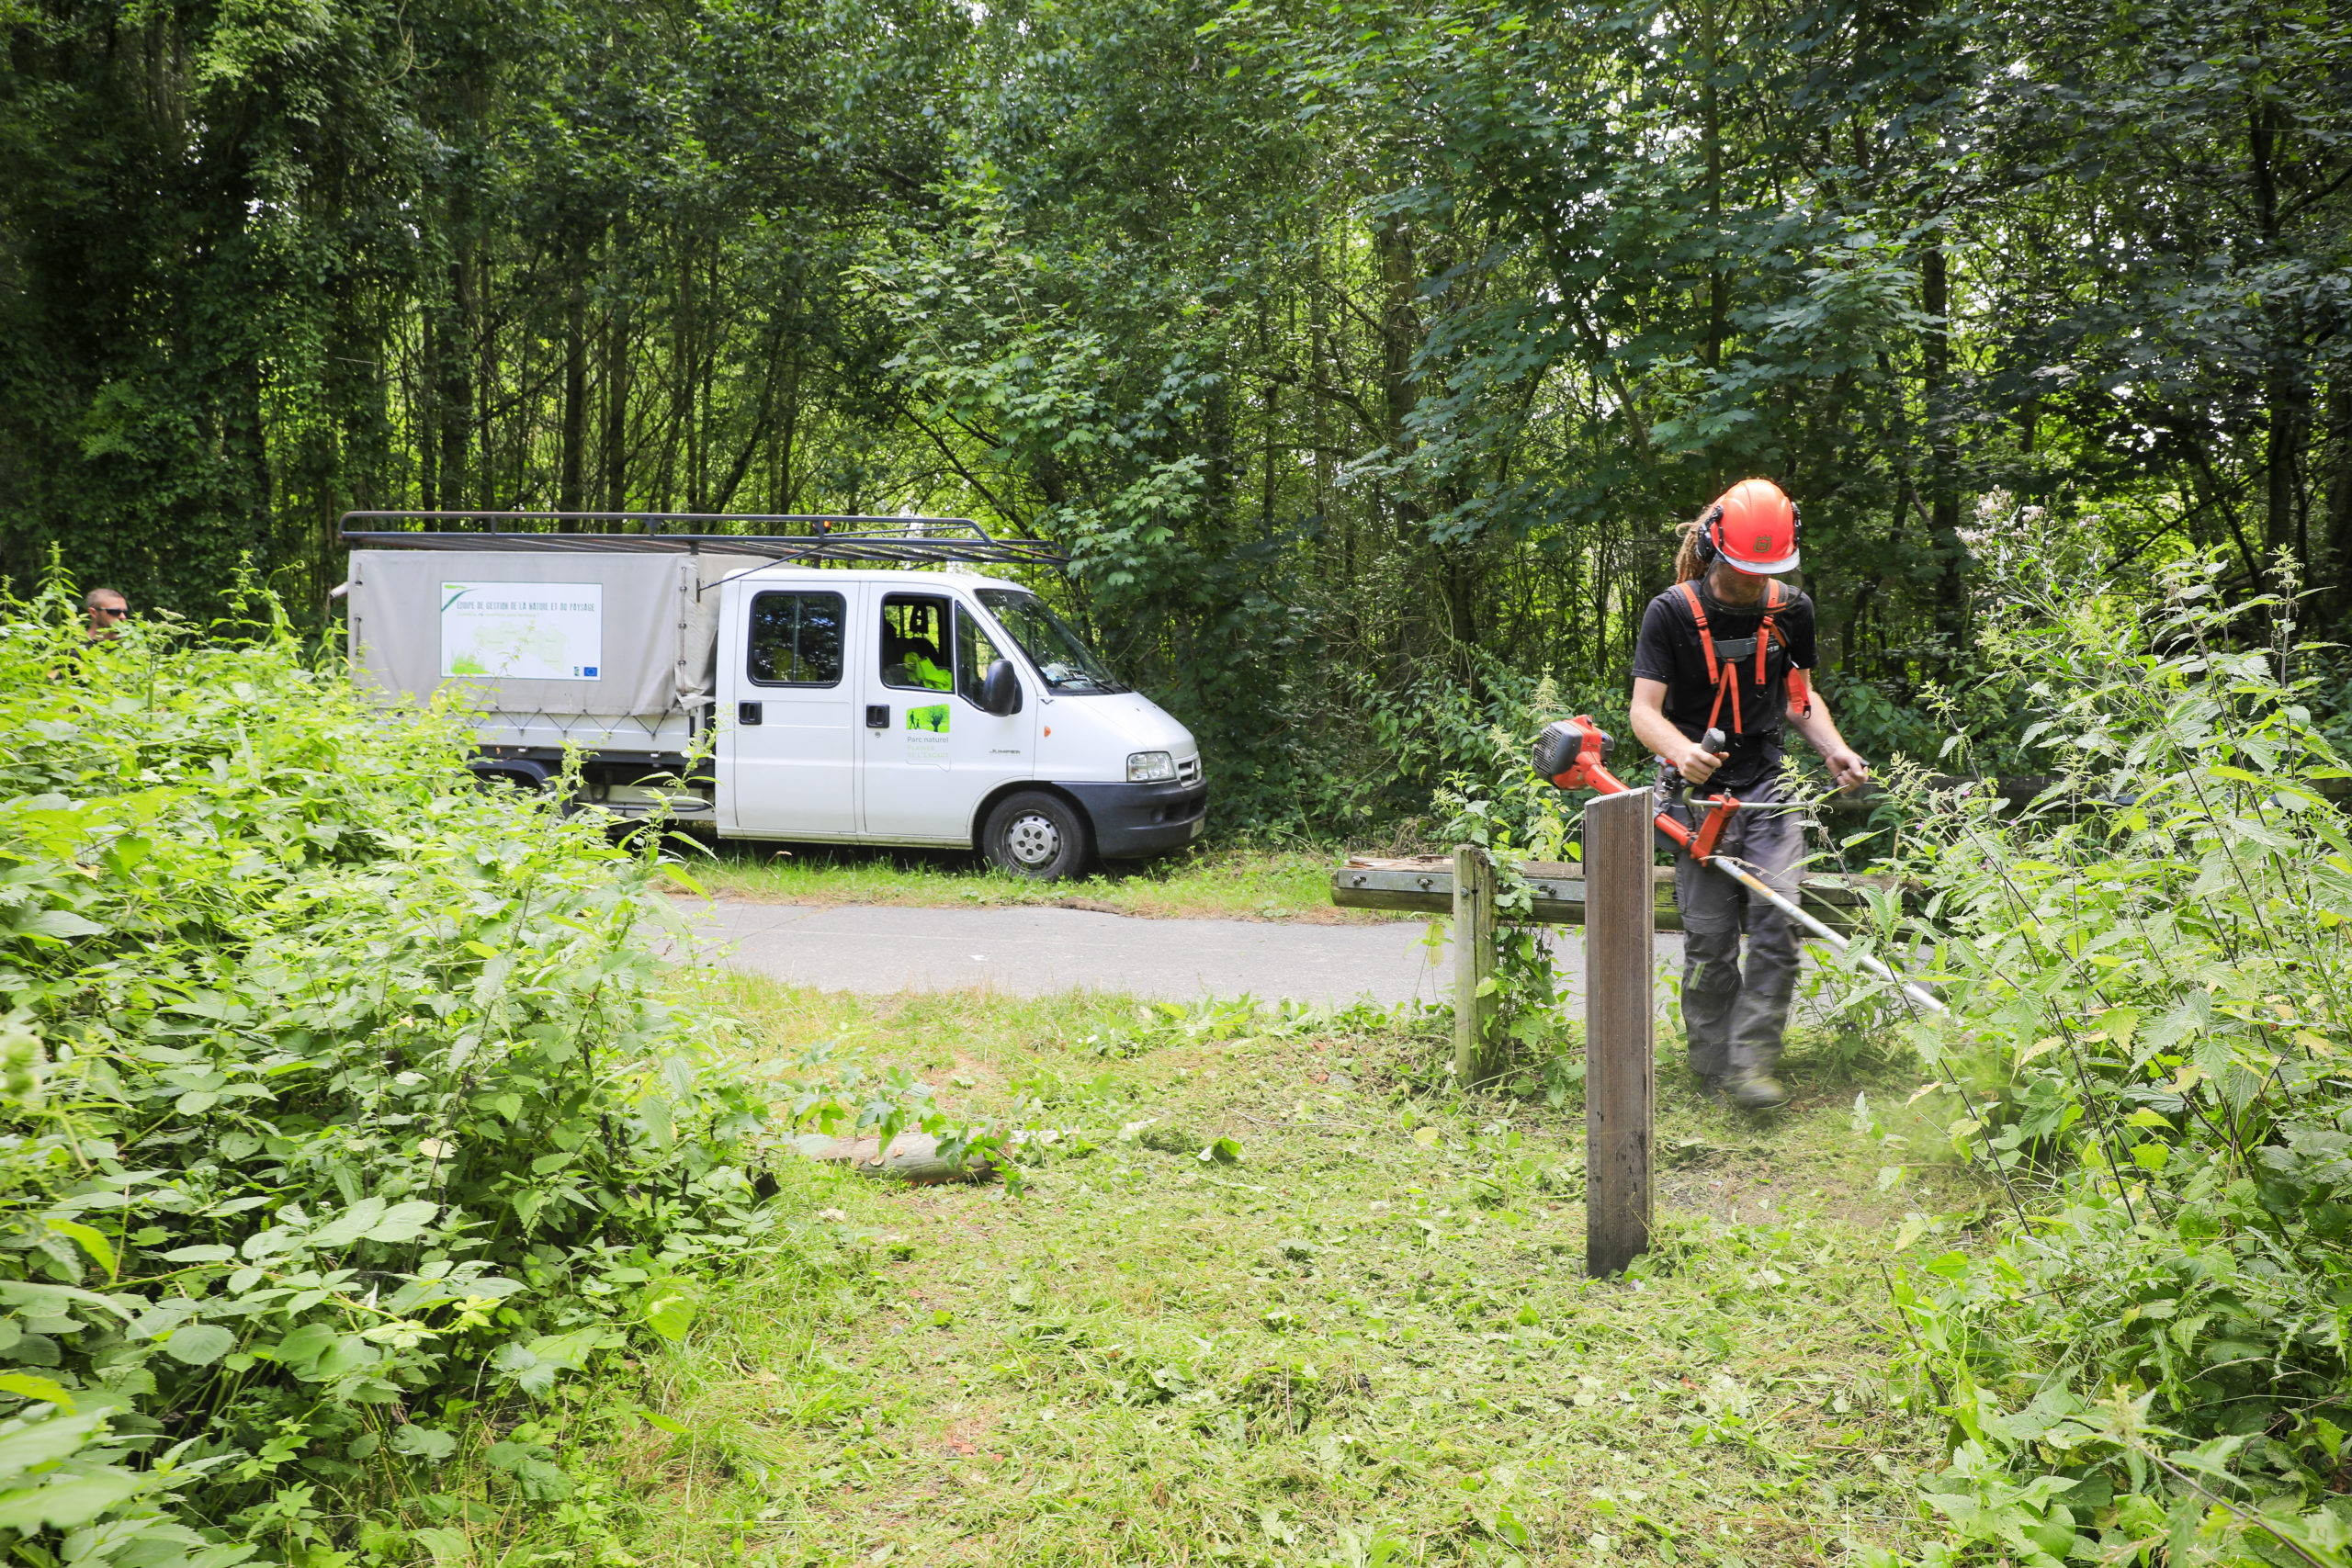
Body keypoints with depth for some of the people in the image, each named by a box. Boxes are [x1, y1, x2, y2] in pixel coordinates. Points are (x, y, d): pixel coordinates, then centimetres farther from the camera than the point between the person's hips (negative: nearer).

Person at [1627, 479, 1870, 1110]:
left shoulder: (1791, 610, 7)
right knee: (1709, 939, -3)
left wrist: (1836, 750, 5)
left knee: (1778, 924, -12)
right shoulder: (1672, 612, -7)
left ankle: (1751, 1063, -7)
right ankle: (1714, 1068, 11)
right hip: (1699, 793, -3)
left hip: (1768, 790, 3)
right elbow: (1644, 711, -10)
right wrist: (1682, 750, -31)